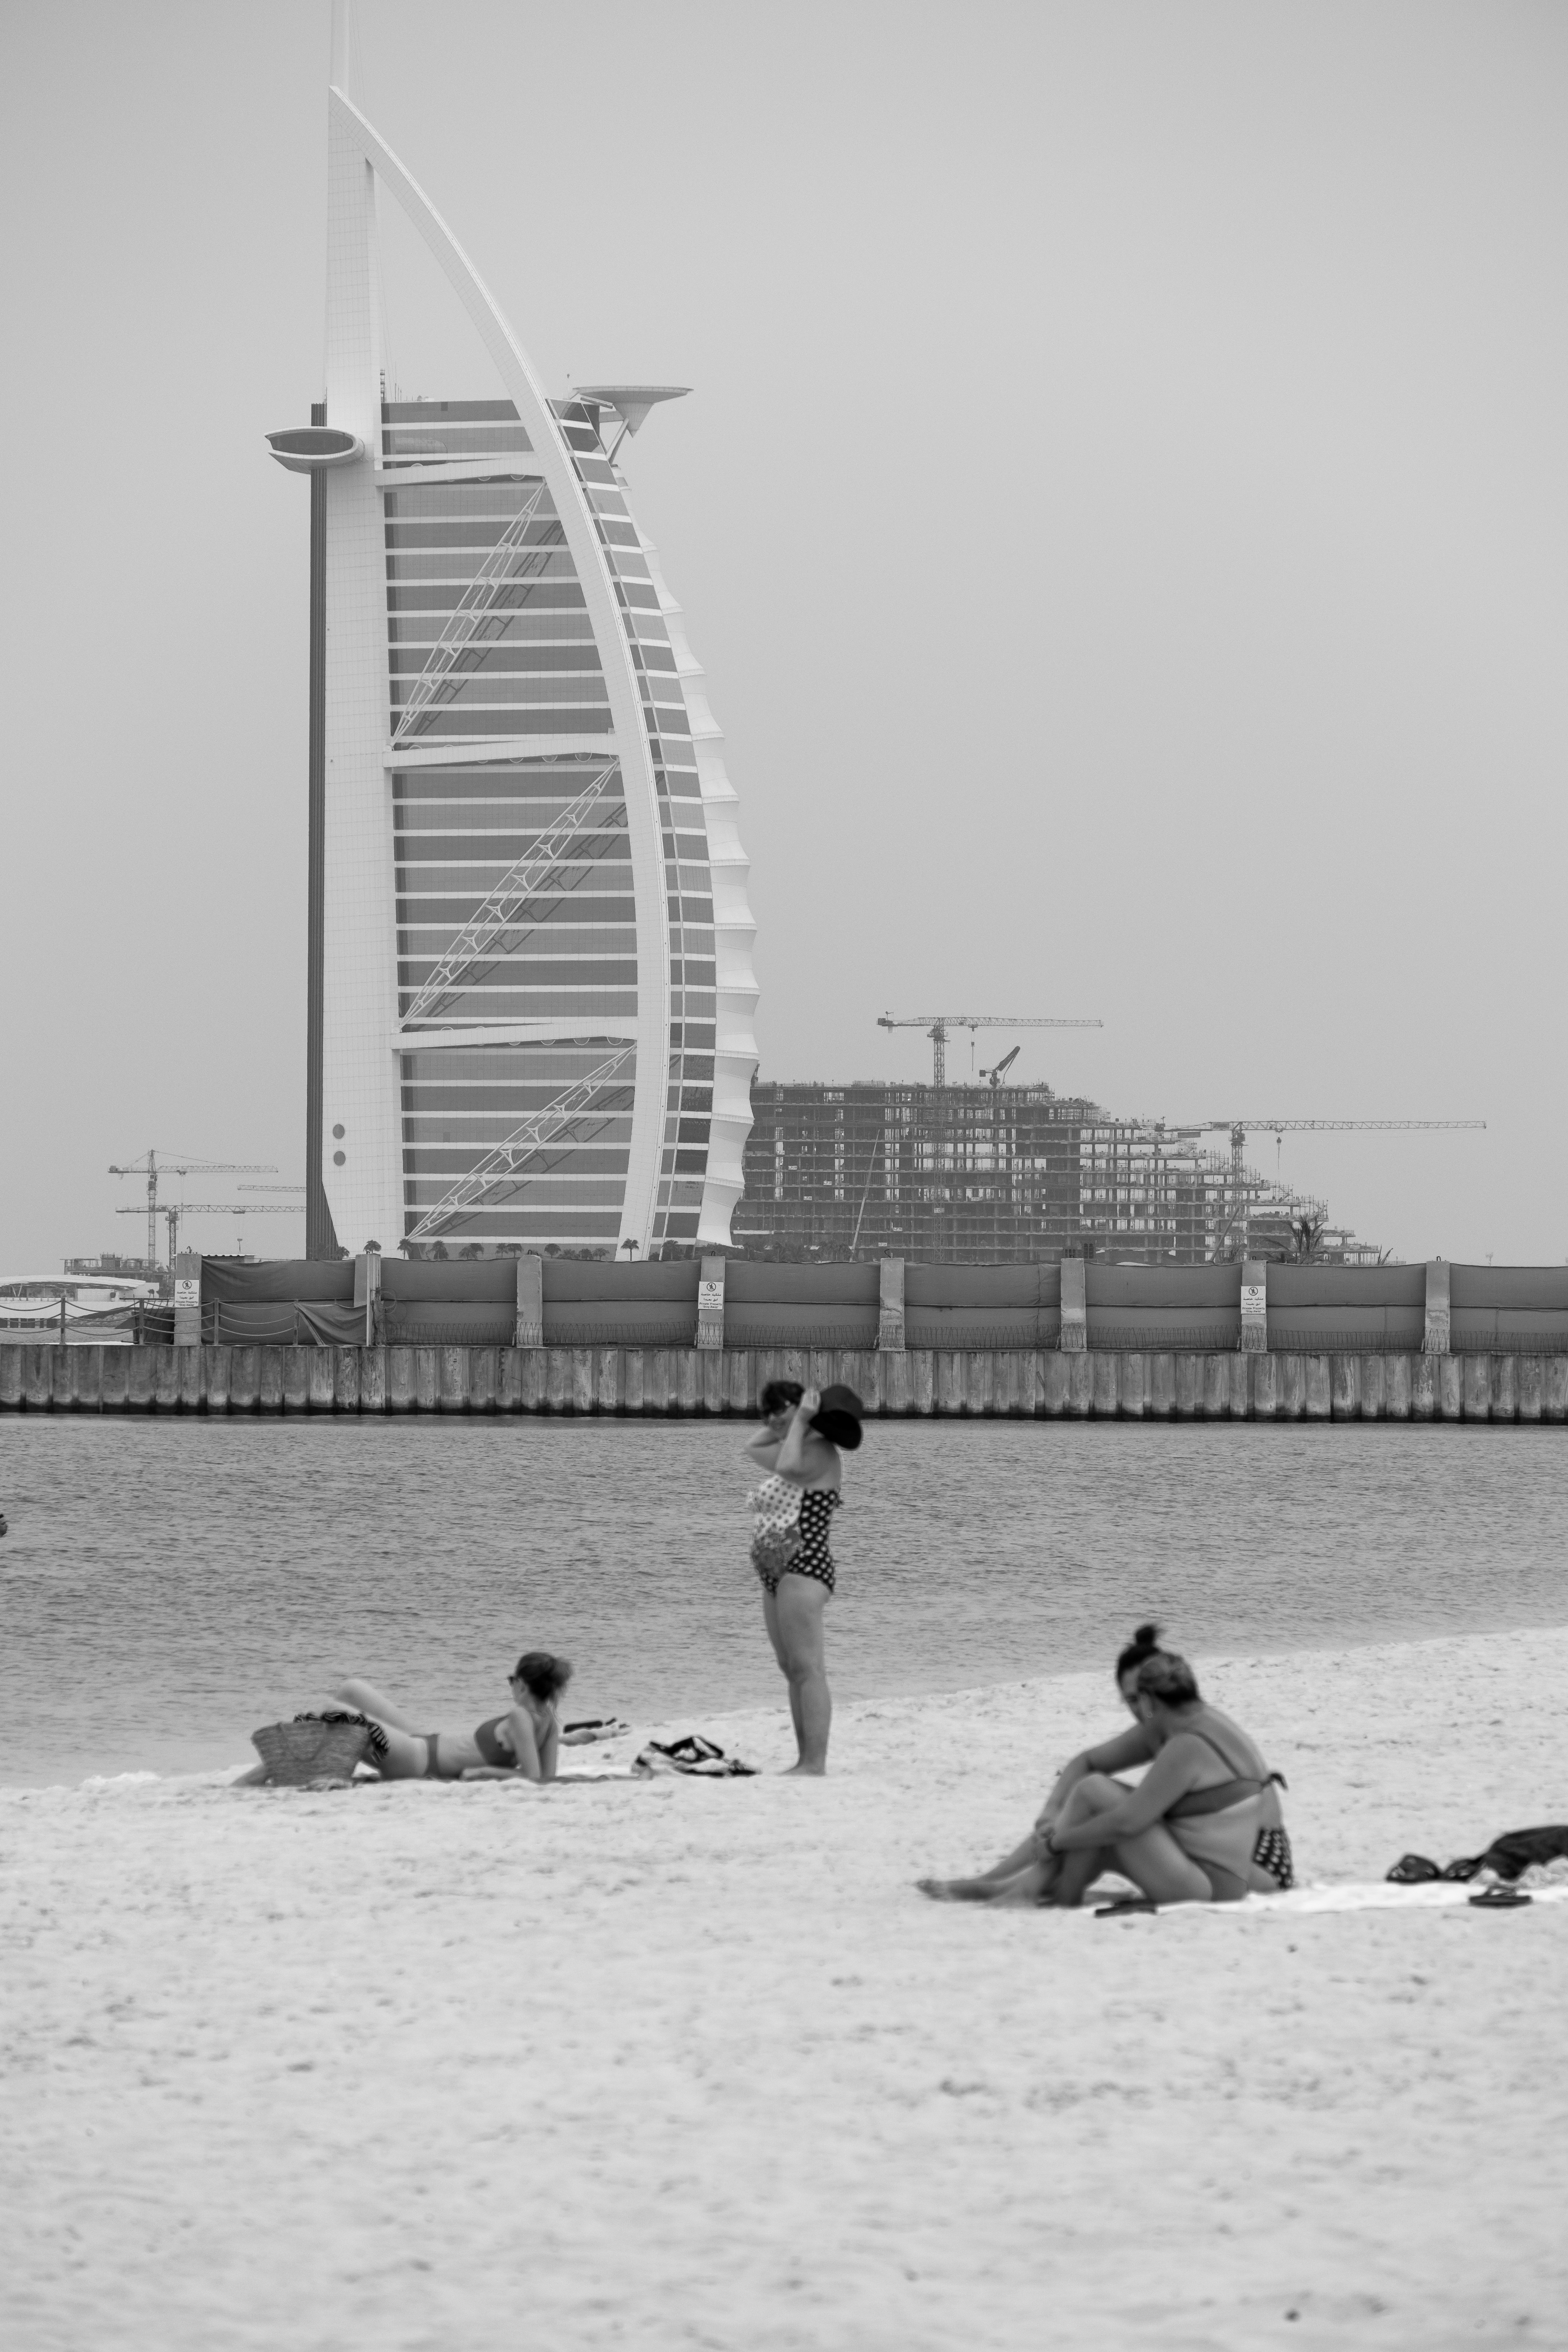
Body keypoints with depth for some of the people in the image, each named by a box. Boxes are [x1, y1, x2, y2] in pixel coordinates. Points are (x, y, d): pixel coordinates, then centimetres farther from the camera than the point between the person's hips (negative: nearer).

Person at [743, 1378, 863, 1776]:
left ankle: (815, 1765, -19)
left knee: (807, 1669, -14)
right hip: (778, 1576, 11)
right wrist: (781, 1425, 22)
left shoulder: (820, 1452, -9)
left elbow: (787, 1467, -29)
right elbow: (755, 1449, 36)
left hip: (804, 1569, -11)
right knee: (792, 1670, 10)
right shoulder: (799, 1452, 20)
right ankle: (804, 1762, 11)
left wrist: (800, 1421, -18)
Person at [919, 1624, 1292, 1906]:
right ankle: (987, 1882, 20)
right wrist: (1052, 1814, 1)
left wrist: (1058, 1840, -12)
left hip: (1218, 1890, -10)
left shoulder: (1187, 1749, -21)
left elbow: (1126, 1824, -25)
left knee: (1093, 1793, -12)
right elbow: (1086, 1762, 15)